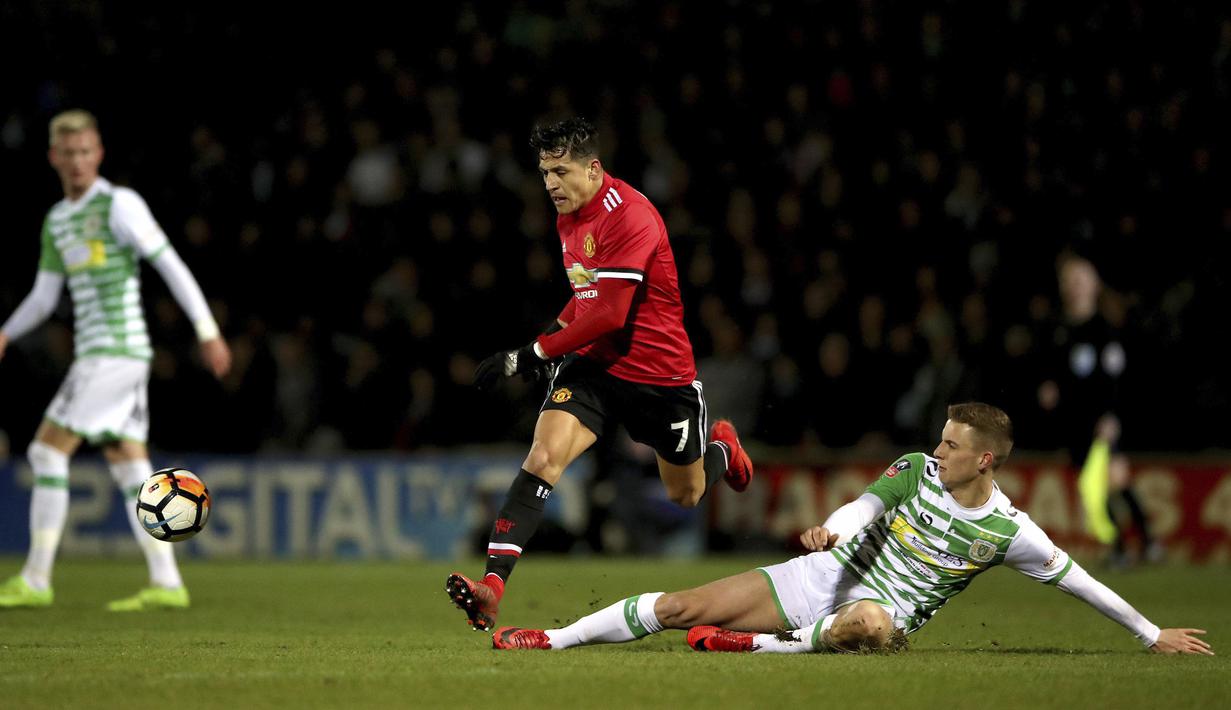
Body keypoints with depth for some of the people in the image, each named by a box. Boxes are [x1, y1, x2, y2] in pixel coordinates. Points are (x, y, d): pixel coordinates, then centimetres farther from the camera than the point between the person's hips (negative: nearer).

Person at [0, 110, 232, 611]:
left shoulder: (120, 204, -7)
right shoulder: (56, 221, 18)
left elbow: (172, 266, -11)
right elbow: (43, 298, 23)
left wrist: (208, 332, -15)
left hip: (116, 352, -9)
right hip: (95, 356, 9)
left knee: (48, 452, -9)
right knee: (128, 466, 5)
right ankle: (166, 584, 3)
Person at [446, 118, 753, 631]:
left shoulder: (630, 217, -23)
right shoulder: (568, 216, 5)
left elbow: (609, 315, -27)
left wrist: (533, 353, -23)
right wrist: (559, 328, 6)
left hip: (659, 372, -5)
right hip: (593, 365, 5)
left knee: (685, 495, 15)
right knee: (543, 459, -20)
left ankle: (722, 448, 52)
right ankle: (492, 584, -29)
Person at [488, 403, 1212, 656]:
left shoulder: (1007, 529, -7)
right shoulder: (916, 471, 3)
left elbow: (1074, 578, -1)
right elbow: (867, 504, -5)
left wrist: (1151, 633, -1)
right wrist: (830, 528, -29)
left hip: (882, 609, -3)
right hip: (827, 573, 3)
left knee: (869, 625, -45)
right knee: (682, 607, -6)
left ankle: (752, 646, -29)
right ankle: (549, 640, -1)